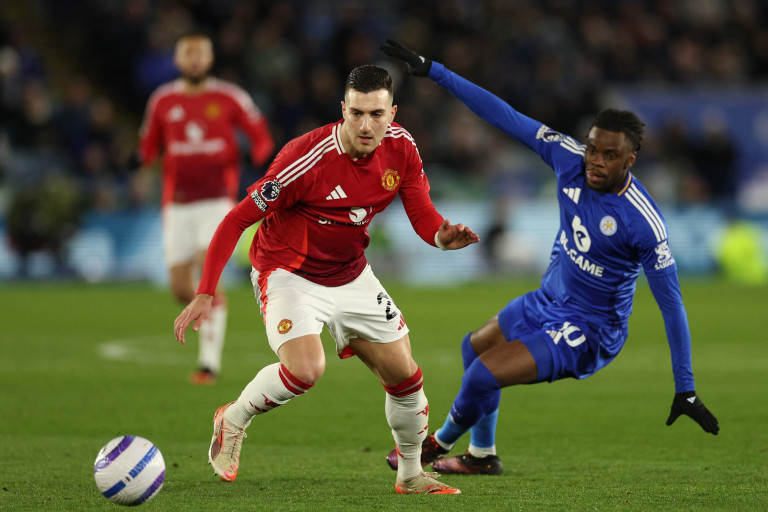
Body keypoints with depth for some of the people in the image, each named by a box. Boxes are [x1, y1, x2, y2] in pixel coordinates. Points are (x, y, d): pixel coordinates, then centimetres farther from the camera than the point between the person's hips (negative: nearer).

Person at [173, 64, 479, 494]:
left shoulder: (400, 148, -11)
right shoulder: (307, 158, -28)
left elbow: (423, 215, -4)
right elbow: (237, 220, -22)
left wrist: (443, 236, -30)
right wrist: (205, 294, -27)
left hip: (352, 277, 6)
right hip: (290, 275, -6)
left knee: (405, 376, 4)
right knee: (306, 369, -28)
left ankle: (412, 475, 27)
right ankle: (233, 421, 1)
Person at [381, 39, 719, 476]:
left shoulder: (645, 223, -29)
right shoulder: (570, 159, -15)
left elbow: (671, 303, -23)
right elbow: (507, 117, -10)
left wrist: (686, 390, -22)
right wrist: (434, 71, -10)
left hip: (589, 330, -8)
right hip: (549, 299, 8)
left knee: (483, 375, -19)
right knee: (475, 347, 29)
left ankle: (440, 443, 13)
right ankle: (482, 455, 47)